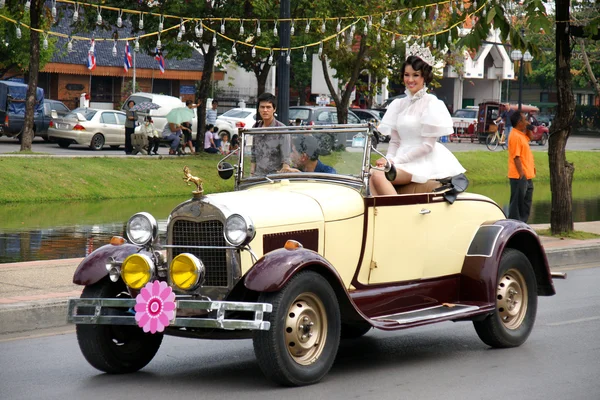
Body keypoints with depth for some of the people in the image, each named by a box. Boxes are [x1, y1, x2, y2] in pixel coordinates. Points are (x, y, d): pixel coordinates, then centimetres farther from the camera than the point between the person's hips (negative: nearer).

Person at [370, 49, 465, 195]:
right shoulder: (398, 104, 18)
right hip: (402, 160, 6)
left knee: (378, 176, -31)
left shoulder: (432, 104, -2)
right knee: (369, 176, -26)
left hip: (423, 162, -6)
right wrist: (388, 159, -5)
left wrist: (395, 161, -13)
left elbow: (427, 145, -8)